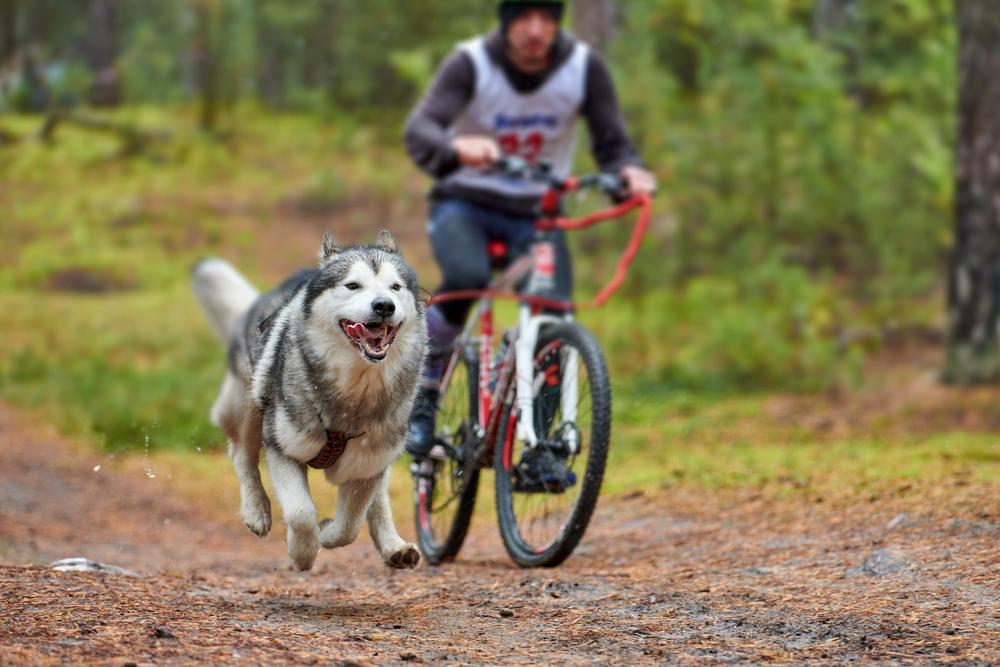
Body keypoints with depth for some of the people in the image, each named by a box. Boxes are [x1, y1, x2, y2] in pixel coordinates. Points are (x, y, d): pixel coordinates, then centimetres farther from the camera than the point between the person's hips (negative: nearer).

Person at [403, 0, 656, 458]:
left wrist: (628, 171, -33)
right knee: (467, 278, -34)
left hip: (536, 212, 2)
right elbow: (419, 131, -29)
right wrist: (457, 148, -52)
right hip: (464, 202, -2)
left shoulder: (584, 68, -10)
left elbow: (612, 143, -8)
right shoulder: (471, 64, -16)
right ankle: (423, 392, -11)